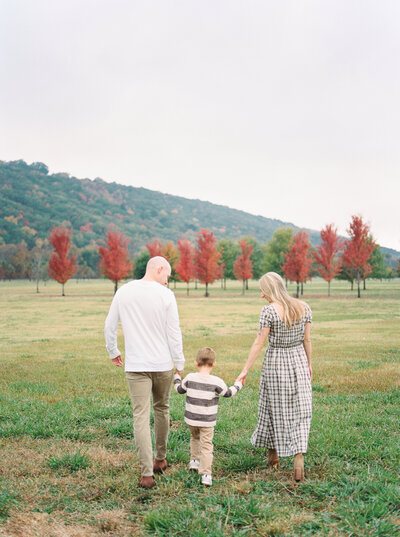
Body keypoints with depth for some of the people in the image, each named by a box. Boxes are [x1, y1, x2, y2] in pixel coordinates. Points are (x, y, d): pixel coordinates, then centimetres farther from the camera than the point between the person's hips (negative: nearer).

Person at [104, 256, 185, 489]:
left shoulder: (124, 292, 1)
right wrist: (180, 364, 2)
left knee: (141, 417, -1)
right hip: (162, 364, 0)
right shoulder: (166, 295, -8)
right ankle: (161, 459, 34)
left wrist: (113, 351, 24)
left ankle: (147, 474, -6)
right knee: (162, 409, 19)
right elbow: (174, 332, -7)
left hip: (136, 366, 1)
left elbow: (110, 326, 9)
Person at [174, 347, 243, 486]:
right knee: (206, 445, 3)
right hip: (207, 421, -3)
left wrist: (177, 377, 29)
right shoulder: (216, 382, -14)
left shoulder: (190, 378, -8)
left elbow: (179, 389, 9)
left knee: (195, 438, 30)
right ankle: (206, 475, -2)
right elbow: (228, 393, 1)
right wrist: (238, 384, 20)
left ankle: (194, 460, 31)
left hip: (191, 419, 3)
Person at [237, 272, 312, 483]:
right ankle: (299, 460, -6)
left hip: (275, 362, -3)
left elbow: (259, 342, -14)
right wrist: (309, 364, 16)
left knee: (274, 408, 13)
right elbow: (307, 340, 4)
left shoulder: (269, 311, -15)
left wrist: (245, 370, -9)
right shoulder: (304, 307, -1)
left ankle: (273, 455, 30)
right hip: (298, 361, 3)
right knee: (299, 411, 6)